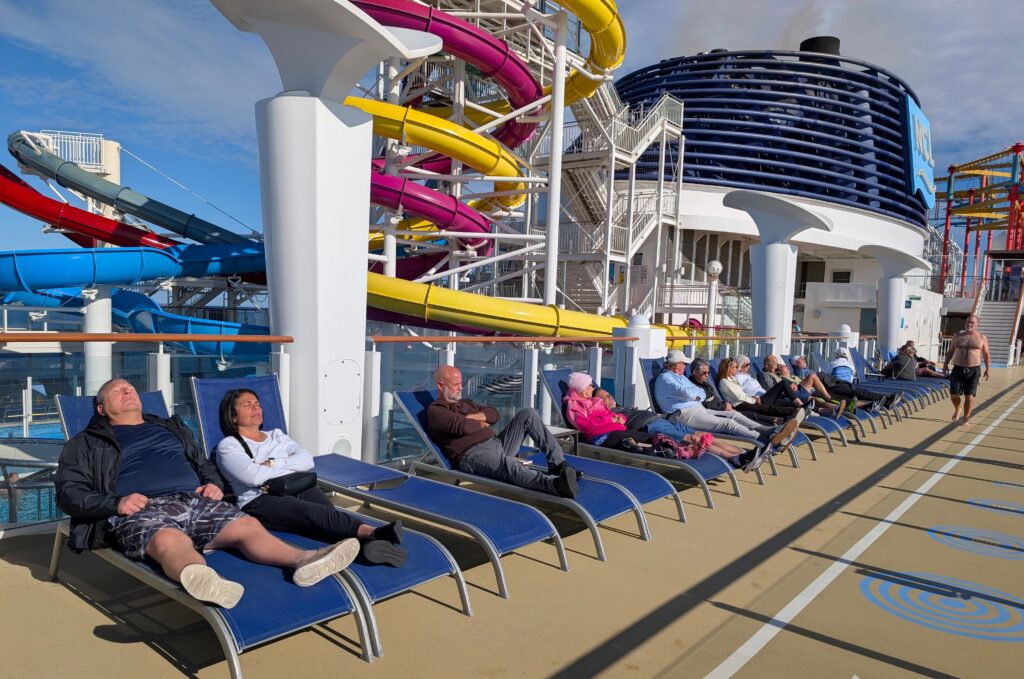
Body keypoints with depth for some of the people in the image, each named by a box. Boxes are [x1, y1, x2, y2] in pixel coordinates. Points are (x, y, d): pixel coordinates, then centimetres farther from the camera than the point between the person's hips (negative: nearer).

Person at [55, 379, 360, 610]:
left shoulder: (171, 428, 34)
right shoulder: (88, 443, 23)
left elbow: (204, 464, 36)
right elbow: (69, 492, 11)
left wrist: (214, 484, 10)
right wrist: (115, 503, -9)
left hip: (193, 501, 5)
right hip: (141, 510, -4)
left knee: (247, 525, -26)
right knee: (170, 540, -41)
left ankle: (302, 559, -51)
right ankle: (203, 579, -74)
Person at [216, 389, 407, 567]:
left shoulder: (276, 435, 26)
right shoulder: (228, 446, 10)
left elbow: (307, 460, 9)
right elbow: (253, 476, -11)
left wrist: (273, 463, -4)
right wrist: (292, 467, -1)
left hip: (300, 489, 5)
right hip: (261, 500, -5)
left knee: (326, 512, -31)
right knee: (317, 513, -34)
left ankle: (366, 542, -60)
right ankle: (373, 533, -57)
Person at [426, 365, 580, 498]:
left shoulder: (465, 403, 29)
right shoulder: (435, 410, 2)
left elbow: (494, 414, 18)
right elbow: (462, 427, -15)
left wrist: (473, 417, 0)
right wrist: (481, 423, 5)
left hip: (497, 443, 9)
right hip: (473, 455, -9)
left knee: (528, 414, -3)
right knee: (508, 465, -40)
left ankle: (557, 462, -12)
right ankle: (556, 484, -68)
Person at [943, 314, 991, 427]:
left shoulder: (982, 338, 3)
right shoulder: (957, 336, 7)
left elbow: (986, 354, 8)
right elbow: (950, 351, 12)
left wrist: (987, 369, 3)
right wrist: (946, 364, 3)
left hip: (973, 370, -2)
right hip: (958, 368, 2)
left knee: (969, 396, -4)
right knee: (954, 394, 0)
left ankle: (966, 419, 6)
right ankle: (957, 410, 31)